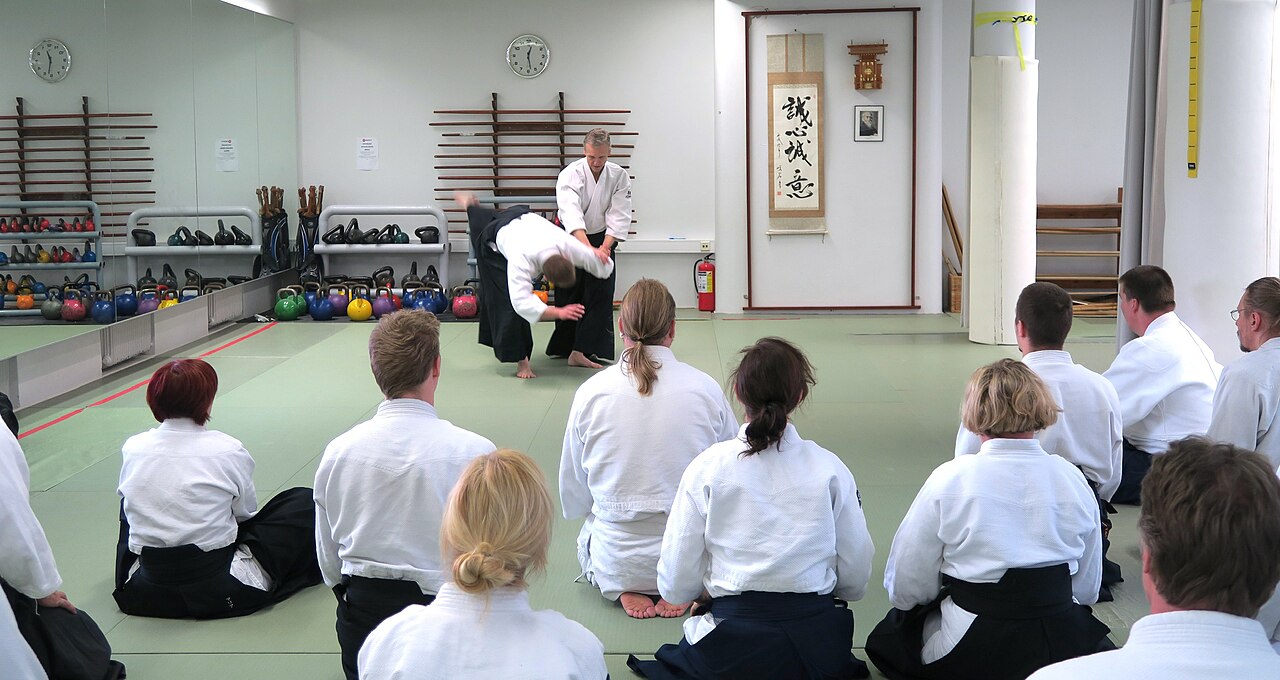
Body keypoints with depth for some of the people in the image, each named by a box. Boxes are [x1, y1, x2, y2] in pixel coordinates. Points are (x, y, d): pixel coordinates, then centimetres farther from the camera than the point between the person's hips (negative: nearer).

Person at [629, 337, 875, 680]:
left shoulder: (707, 468, -7)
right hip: (818, 648, 3)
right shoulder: (830, 469, -4)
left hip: (733, 649, -2)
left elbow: (676, 587, -5)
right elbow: (856, 580, 3)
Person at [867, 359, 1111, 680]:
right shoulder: (1072, 478, -2)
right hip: (1063, 647, 4)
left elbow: (904, 589, -7)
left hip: (970, 654, -4)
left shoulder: (950, 479, -12)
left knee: (885, 639, 24)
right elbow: (1088, 588, 9)